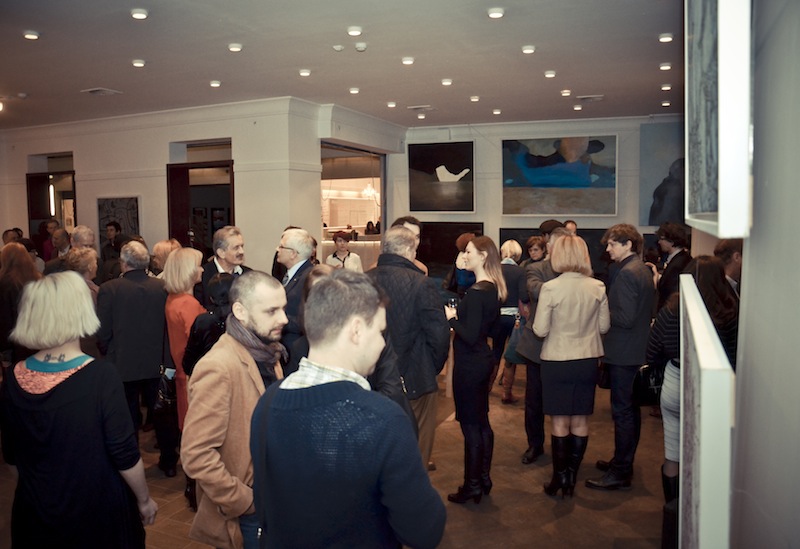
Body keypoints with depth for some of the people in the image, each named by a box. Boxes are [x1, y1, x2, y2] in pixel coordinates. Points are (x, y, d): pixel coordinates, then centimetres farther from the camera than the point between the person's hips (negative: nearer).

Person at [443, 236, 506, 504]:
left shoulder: (475, 293, -21)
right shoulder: (494, 289, 7)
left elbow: (470, 336, -23)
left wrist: (452, 318, -10)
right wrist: (459, 316, 9)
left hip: (469, 365, -10)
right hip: (483, 360, 10)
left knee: (470, 426, 2)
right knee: (482, 422, 18)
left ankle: (472, 486, 15)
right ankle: (484, 479, 31)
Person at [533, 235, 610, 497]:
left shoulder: (550, 288, -15)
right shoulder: (598, 287, -5)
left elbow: (540, 330, -13)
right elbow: (604, 326, 4)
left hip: (557, 362, -3)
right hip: (587, 360, 3)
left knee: (560, 423, 9)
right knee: (580, 421, 13)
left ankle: (559, 478, 18)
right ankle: (571, 478, 22)